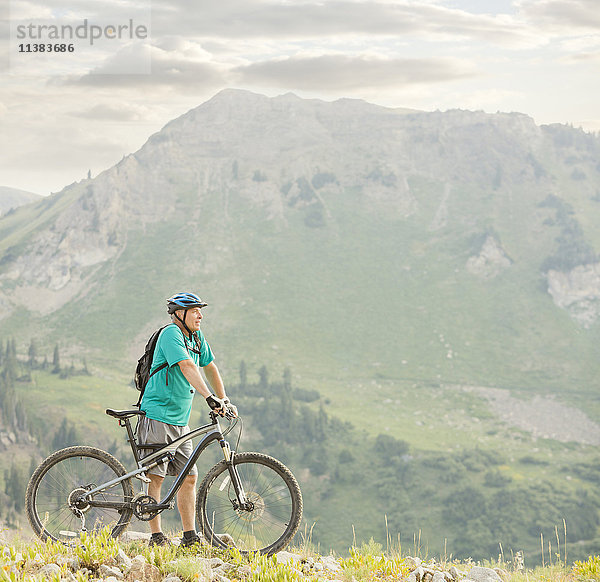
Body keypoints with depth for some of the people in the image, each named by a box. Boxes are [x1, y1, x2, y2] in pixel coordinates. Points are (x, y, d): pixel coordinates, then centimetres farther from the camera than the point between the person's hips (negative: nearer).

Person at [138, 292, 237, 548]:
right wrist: (209, 397, -36)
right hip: (157, 414, -8)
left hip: (180, 420, 8)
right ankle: (156, 536, -3)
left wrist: (224, 399, 17)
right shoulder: (171, 334, -14)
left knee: (189, 477, 5)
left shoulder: (196, 337, 11)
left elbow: (209, 367, 23)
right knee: (155, 477, -6)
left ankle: (190, 536, 8)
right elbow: (187, 367, -27)